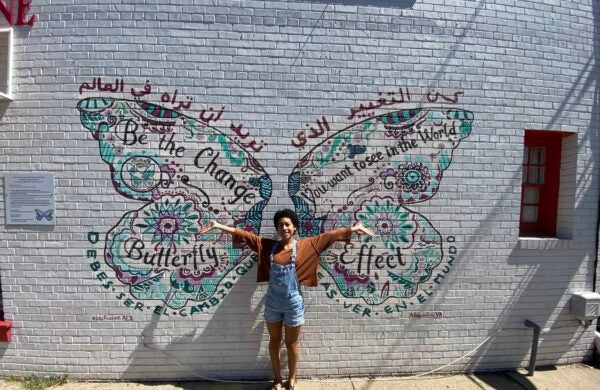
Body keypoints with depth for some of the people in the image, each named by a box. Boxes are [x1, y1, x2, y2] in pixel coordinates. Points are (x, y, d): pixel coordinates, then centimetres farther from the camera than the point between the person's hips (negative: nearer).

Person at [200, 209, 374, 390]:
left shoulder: (306, 245, -8)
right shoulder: (267, 245, -3)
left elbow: (330, 235, -9)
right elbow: (245, 235, -3)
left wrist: (354, 228, -11)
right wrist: (218, 226, -5)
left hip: (293, 303, -2)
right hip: (273, 302, 2)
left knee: (292, 343, 15)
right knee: (274, 341, 18)